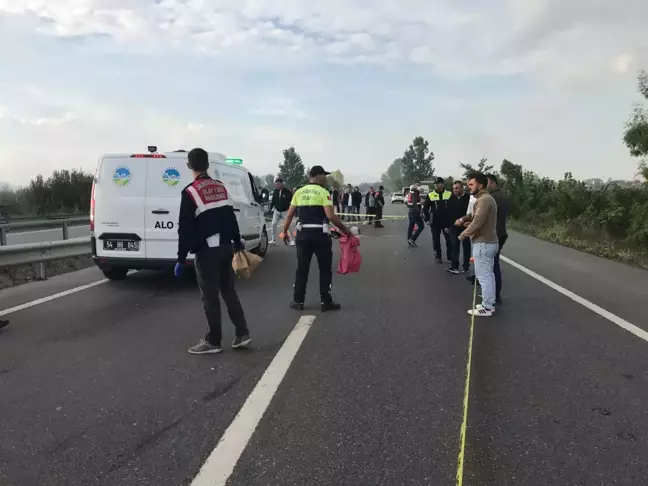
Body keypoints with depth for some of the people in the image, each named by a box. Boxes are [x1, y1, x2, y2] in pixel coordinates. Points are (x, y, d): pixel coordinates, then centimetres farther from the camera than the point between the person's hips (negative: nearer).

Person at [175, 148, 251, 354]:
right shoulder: (221, 187, 10)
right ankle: (242, 333, 16)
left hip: (207, 252, -7)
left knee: (210, 297, 2)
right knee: (229, 291, 15)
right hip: (226, 248, 7)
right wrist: (237, 242, 26)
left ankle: (213, 342, 10)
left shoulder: (190, 192, -12)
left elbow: (185, 229, -14)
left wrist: (181, 258, -9)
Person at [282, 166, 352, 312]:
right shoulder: (323, 192, -6)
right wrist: (345, 229, -6)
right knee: (325, 269, 7)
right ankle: (326, 302, 11)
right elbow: (331, 216, -16)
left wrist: (284, 232, 18)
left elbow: (289, 215, 8)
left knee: (302, 268, 12)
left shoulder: (299, 192, 9)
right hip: (320, 234, -4)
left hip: (303, 234, 4)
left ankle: (298, 301, 16)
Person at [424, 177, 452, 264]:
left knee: (449, 240, 2)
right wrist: (428, 218, -2)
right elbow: (425, 208, 5)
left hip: (447, 222, 0)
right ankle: (438, 256, 16)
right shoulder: (431, 195, 0)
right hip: (435, 222, 0)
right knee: (436, 240, 6)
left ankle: (450, 257, 11)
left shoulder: (449, 194, -1)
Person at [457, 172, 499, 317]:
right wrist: (464, 219, 3)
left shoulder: (484, 199, -18)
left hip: (483, 243, -11)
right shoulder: (486, 198, 16)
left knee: (483, 276, -4)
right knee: (489, 275, 15)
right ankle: (490, 303, 23)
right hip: (490, 242, 11)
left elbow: (477, 222, -23)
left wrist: (462, 235, -12)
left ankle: (486, 308, 2)